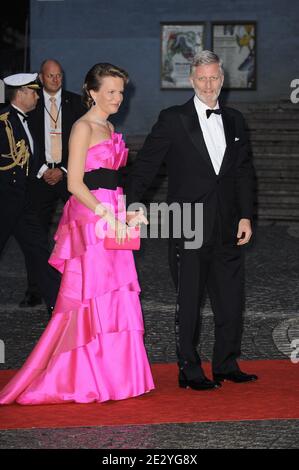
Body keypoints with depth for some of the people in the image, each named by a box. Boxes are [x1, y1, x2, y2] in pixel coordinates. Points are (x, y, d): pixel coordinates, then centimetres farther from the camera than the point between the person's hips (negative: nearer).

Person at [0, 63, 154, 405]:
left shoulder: (109, 128, 18)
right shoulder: (83, 127, -8)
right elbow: (75, 183, -15)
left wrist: (126, 213, 12)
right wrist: (105, 213, -20)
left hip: (111, 219, 8)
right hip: (89, 219, -8)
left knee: (114, 296, 8)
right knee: (94, 296, -6)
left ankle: (111, 375, 15)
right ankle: (87, 380, 1)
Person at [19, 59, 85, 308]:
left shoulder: (75, 102, 6)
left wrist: (63, 171, -6)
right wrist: (42, 170, -4)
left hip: (70, 174, 0)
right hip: (41, 174, 1)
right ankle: (35, 291, 5)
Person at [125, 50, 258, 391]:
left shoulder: (234, 121, 12)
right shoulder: (173, 120, -3)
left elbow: (244, 172, 13)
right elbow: (145, 165, -4)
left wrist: (245, 215, 5)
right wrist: (130, 206, -14)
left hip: (227, 228, 5)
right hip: (188, 228, -5)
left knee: (231, 298, 9)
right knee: (189, 301, 2)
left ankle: (227, 365, 23)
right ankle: (189, 371, 11)